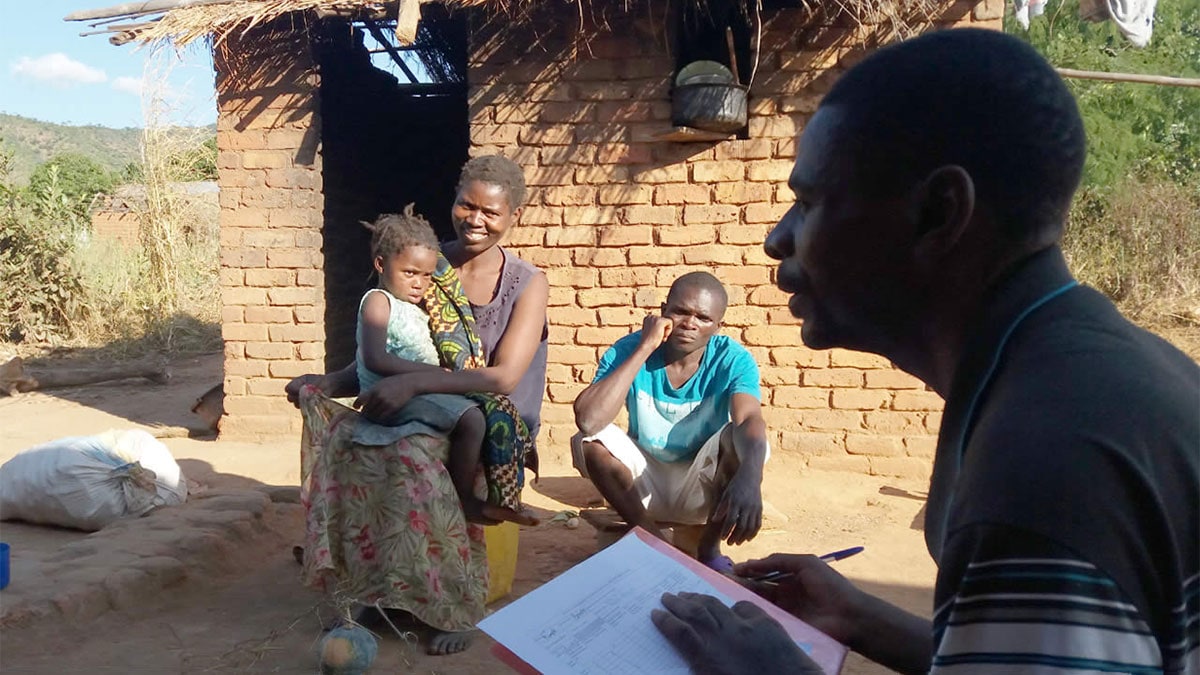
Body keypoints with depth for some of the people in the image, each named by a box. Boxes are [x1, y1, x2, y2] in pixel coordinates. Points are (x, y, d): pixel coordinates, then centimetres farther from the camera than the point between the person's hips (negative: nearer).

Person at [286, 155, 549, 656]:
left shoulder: (527, 284, -5)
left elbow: (504, 377, -17)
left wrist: (415, 382, -30)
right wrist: (328, 383, -12)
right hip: (426, 415, 4)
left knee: (418, 461, -36)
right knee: (343, 440, -29)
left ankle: (452, 603, -17)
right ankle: (369, 589, -15)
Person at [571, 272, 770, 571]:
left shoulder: (733, 360, -15)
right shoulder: (628, 350, -15)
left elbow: (751, 420, -35)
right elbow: (588, 421, -32)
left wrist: (750, 477, -58)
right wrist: (644, 349, -30)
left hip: (703, 490, -1)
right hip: (644, 483, 1)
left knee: (740, 439, -29)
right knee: (589, 440, -26)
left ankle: (709, 548, -8)